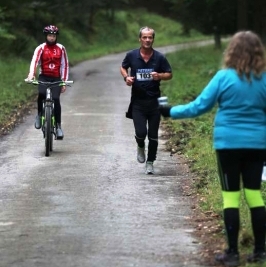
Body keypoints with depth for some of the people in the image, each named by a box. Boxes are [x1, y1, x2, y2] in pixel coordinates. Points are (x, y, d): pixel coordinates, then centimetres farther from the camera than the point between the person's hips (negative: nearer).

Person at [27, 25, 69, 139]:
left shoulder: (61, 49, 3)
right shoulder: (40, 48, -2)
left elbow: (65, 65, 7)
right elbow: (34, 61, -17)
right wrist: (31, 74, -35)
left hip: (56, 78, 1)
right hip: (43, 77, -1)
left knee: (56, 99, -16)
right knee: (42, 94, -29)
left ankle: (58, 126, -9)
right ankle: (39, 115, -4)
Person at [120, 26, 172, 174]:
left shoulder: (159, 57, -3)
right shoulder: (131, 55, -3)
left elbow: (169, 74, 5)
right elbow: (123, 67, 16)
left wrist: (159, 76, -16)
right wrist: (126, 77, -5)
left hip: (154, 102, 1)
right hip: (137, 102, -1)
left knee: (153, 135, 6)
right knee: (141, 132, -12)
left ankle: (150, 163, 23)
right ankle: (141, 147, 23)